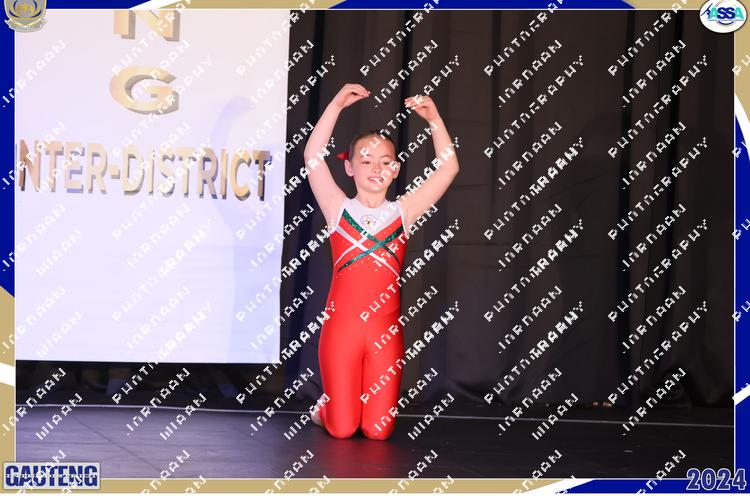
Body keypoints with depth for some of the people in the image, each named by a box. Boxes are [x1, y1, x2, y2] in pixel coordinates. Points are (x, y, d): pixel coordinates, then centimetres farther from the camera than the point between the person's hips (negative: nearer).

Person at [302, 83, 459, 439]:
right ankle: (325, 408, 32)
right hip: (341, 325, -2)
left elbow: (448, 168, 2)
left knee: (377, 430, -1)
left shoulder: (403, 212, 9)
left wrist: (433, 118, -7)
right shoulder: (339, 209, 5)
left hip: (386, 328, 2)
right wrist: (336, 106, -13)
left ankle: (350, 407, 33)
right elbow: (313, 158, -7)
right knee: (341, 429, -3)